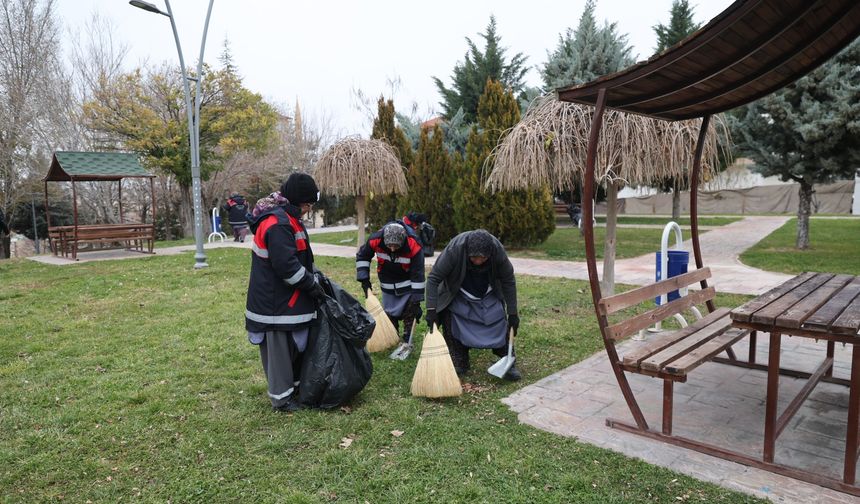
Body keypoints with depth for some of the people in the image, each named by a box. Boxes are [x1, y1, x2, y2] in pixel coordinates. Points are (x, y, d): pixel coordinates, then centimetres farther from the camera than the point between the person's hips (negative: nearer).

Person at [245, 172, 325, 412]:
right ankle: (282, 398, 15)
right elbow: (287, 266, -27)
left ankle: (294, 386, 34)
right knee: (279, 349, 2)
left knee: (294, 346, 20)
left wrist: (312, 279, 15)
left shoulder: (285, 218, 11)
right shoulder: (277, 224, -23)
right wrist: (313, 285, -16)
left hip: (285, 299, 11)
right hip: (276, 301, -10)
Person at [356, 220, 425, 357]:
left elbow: (418, 275, -27)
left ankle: (406, 344, 6)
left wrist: (416, 301, -26)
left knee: (409, 312, -7)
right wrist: (364, 279, -12)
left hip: (408, 284, -3)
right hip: (387, 284, 3)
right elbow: (362, 256, -7)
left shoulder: (414, 246, -35)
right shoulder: (376, 240, -29)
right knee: (389, 313, 12)